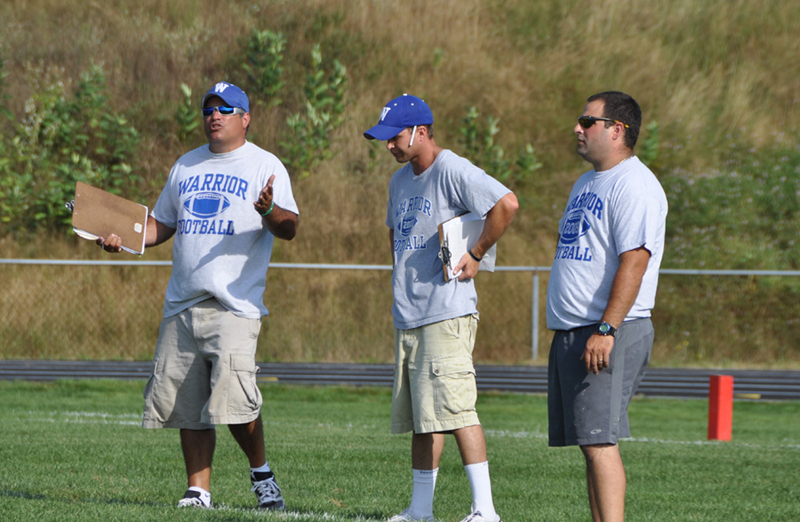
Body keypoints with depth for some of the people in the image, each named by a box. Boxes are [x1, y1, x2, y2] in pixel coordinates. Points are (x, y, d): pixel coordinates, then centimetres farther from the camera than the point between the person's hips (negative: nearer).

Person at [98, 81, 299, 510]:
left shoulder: (265, 167, 1)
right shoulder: (186, 167, 19)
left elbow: (289, 229, -8)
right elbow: (161, 223, 26)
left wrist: (269, 211, -31)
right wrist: (122, 238, 7)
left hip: (236, 303, -6)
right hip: (182, 305, 6)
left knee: (233, 397, -19)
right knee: (187, 404, 3)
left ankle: (261, 473, 2)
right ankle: (198, 491, 10)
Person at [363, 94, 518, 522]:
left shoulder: (451, 171, -11)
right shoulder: (400, 180, 17)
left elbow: (506, 203, -21)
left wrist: (476, 255, -15)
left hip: (447, 313, -9)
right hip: (408, 317, 9)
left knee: (455, 409, -16)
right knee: (420, 417, 10)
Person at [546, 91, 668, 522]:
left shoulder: (634, 185, -12)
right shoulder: (586, 184, 20)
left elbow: (635, 260, -21)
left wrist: (606, 329, -27)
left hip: (611, 334, -10)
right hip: (570, 333, 10)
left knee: (599, 438, -16)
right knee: (589, 441, 8)